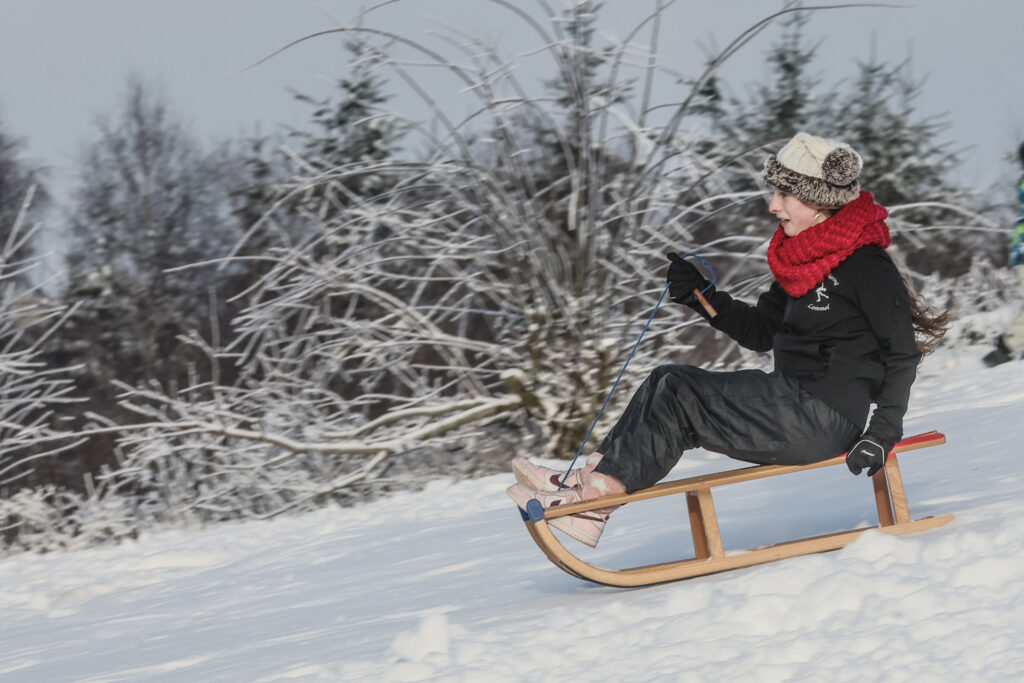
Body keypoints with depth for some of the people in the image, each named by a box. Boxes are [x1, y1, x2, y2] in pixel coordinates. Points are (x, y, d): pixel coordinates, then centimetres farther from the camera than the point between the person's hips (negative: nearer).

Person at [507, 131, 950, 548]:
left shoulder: (865, 266, -12)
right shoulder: (801, 262, 15)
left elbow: (903, 353, -14)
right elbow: (760, 331, 20)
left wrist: (883, 434, -21)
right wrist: (698, 296, 6)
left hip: (825, 418, -9)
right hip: (794, 409, 9)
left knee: (678, 394, -16)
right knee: (667, 382, 0)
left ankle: (598, 498, -14)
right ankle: (586, 481, -8)